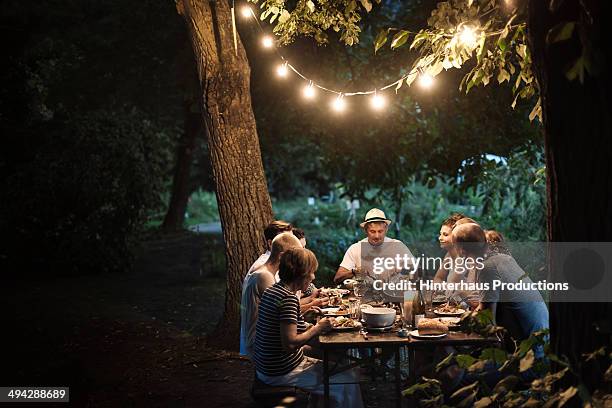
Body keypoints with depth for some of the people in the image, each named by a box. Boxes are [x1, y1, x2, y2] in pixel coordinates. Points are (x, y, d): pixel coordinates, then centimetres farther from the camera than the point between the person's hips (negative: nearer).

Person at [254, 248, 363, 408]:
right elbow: (290, 343, -27)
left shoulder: (272, 290, 7)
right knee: (350, 378, -4)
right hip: (281, 374, -10)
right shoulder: (288, 298, -22)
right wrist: (318, 328, -17)